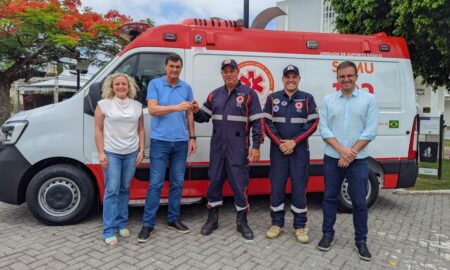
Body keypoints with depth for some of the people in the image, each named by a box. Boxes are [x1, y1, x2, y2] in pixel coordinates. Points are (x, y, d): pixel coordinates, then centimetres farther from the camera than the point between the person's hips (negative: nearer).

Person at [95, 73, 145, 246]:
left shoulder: (137, 106, 8)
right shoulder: (104, 104, 0)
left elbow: (141, 130, 10)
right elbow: (98, 130, -2)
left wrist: (141, 150, 3)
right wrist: (101, 153, -9)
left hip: (131, 153, 3)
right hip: (111, 153, -3)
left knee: (125, 189, 10)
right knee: (112, 190, -5)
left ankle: (122, 223, 22)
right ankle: (109, 230, 2)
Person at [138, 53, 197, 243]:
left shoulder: (186, 88, 10)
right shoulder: (155, 84, 0)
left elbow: (189, 115, 13)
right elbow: (152, 109, -12)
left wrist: (192, 137, 8)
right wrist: (176, 107, -22)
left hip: (181, 142, 4)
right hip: (160, 141, -3)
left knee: (177, 182, 10)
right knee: (156, 183, -1)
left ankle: (173, 219, 23)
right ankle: (148, 223, 10)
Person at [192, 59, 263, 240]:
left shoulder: (249, 94, -2)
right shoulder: (214, 95, 12)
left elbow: (257, 122, -6)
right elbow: (204, 117, 14)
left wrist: (256, 146, -12)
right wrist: (196, 111, -9)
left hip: (238, 148, -4)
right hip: (217, 147, 5)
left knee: (239, 184, 1)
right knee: (214, 182, 10)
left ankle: (242, 221, 19)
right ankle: (212, 219, 26)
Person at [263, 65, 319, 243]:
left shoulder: (307, 99, 5)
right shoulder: (273, 98, 6)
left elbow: (313, 123, -2)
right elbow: (267, 123, 1)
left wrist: (294, 142, -12)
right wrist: (280, 143, -11)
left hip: (300, 150, 0)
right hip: (278, 150, 1)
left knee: (299, 188, 3)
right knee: (276, 187, 5)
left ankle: (300, 226, 17)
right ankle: (277, 224, 19)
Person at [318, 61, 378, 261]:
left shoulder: (368, 99, 1)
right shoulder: (328, 100, 5)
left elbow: (370, 131, -5)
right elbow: (323, 129, -1)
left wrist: (351, 154, -12)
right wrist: (342, 150, -13)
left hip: (358, 160, -1)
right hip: (332, 158, 2)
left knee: (359, 201, 6)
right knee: (330, 197, 10)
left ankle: (360, 241, 22)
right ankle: (328, 234, 26)